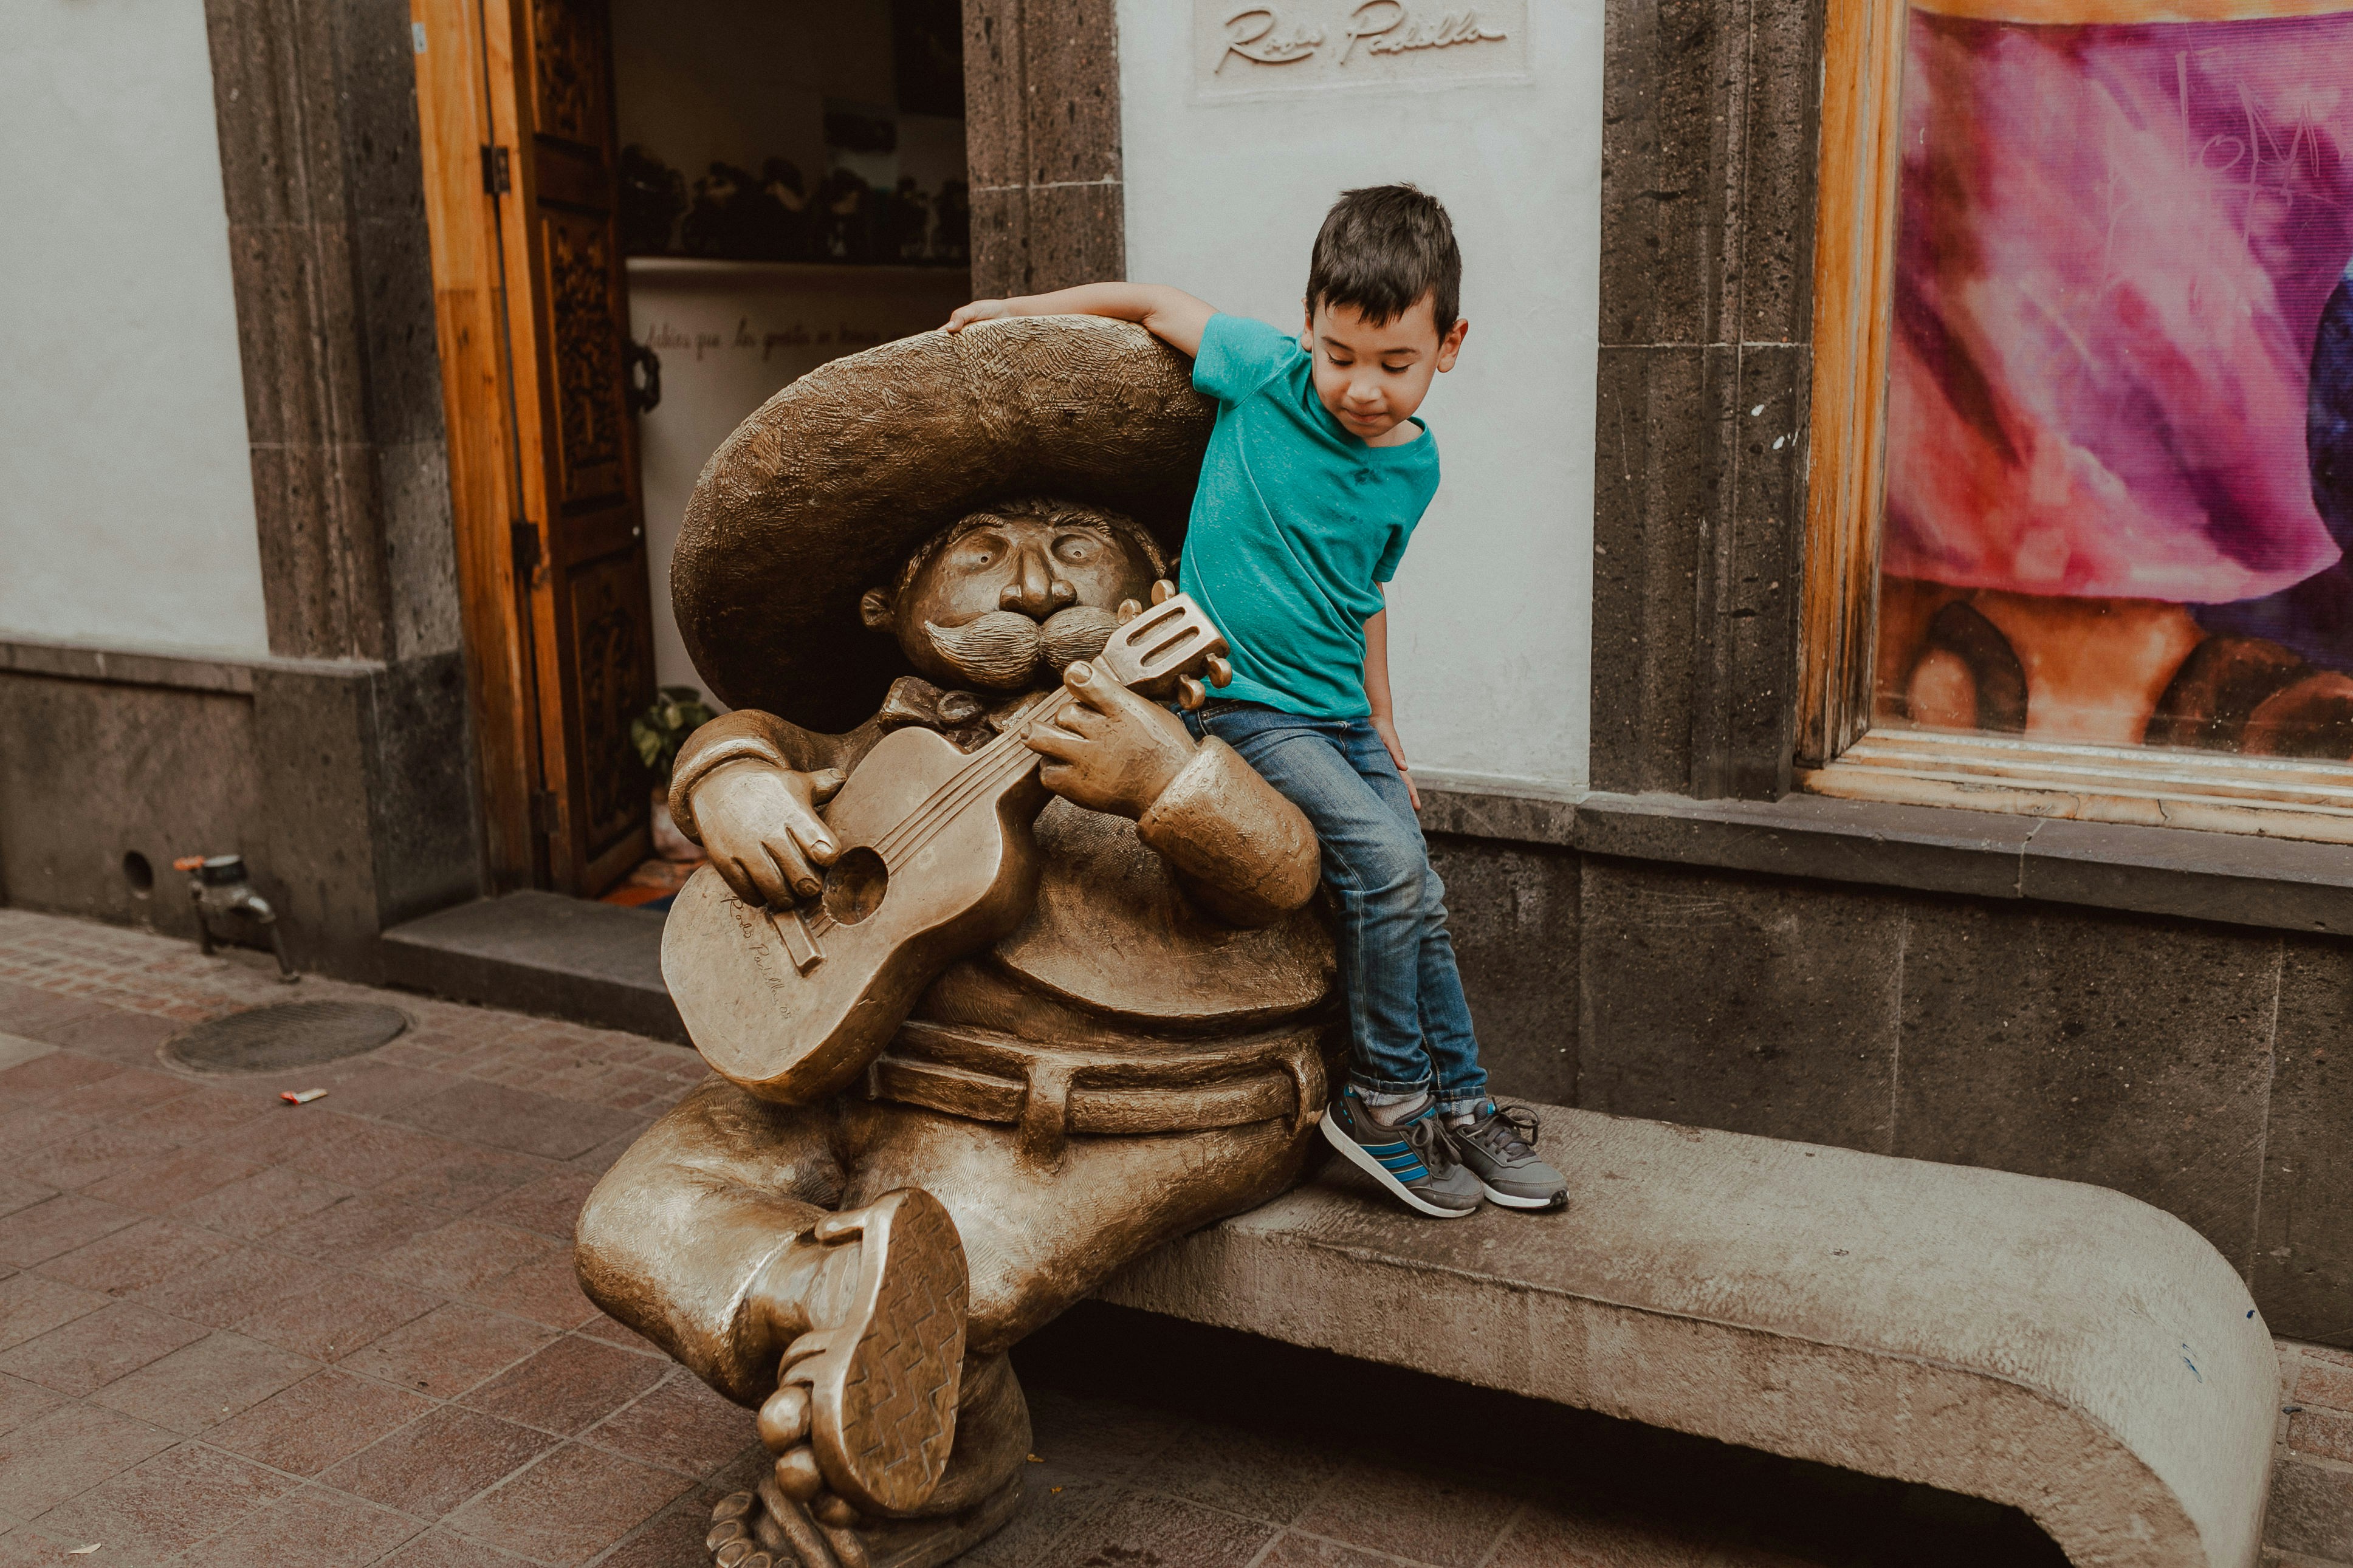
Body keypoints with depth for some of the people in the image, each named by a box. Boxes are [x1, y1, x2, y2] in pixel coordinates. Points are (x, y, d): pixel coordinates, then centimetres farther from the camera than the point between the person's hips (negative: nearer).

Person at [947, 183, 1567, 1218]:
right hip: (1240, 703, -5)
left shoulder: (1414, 467, 3)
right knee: (1383, 858, -21)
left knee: (1420, 907, 4)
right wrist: (1017, 312, 6)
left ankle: (1461, 1107, 21)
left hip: (1339, 715, 5)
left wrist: (1382, 725, 21)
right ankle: (1381, 1098, -5)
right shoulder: (1268, 374, -11)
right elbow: (1151, 303, 4)